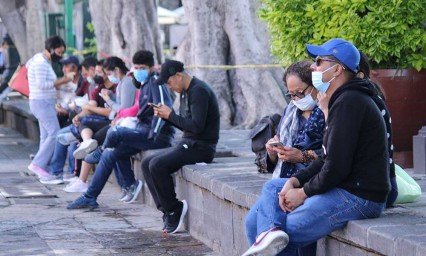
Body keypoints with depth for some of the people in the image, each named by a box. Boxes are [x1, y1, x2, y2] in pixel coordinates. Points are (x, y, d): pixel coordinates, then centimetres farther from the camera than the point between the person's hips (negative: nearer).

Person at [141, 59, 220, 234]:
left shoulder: (199, 91, -16)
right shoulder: (186, 92, 16)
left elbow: (196, 126, -25)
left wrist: (170, 115, -14)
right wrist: (165, 115, 3)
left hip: (201, 147, -10)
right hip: (188, 144, 11)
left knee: (157, 165, -24)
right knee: (147, 163, 4)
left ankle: (174, 210, -10)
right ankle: (167, 209, -1)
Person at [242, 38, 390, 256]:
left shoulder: (348, 103, -17)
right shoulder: (342, 100, 19)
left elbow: (336, 167, -22)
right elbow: (326, 160, 20)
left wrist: (303, 193, -8)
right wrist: (295, 181, 4)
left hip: (358, 197, -11)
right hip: (344, 189, 11)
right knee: (272, 188, 9)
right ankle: (271, 232, -14)